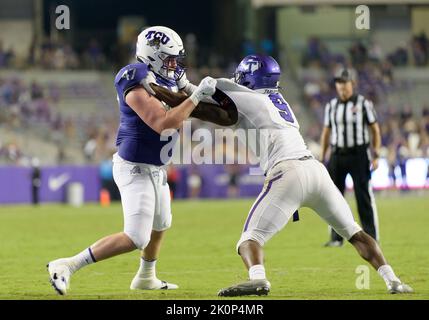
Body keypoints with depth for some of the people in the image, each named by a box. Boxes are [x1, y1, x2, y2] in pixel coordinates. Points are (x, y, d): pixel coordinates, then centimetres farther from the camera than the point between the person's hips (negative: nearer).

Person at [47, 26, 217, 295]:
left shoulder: (166, 80, 5)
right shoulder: (138, 85, -23)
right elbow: (163, 123, -30)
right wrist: (196, 96, -27)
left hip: (155, 169, 10)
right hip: (136, 169, -10)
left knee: (161, 224, 30)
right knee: (136, 239, -16)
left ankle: (146, 278, 52)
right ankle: (67, 266, -13)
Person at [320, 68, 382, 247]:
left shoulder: (364, 104, -2)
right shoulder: (331, 106, 9)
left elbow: (375, 130, 0)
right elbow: (326, 133, 15)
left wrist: (376, 156, -7)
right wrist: (322, 159, 11)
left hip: (358, 154, -4)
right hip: (337, 154, 4)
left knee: (364, 197, -5)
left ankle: (371, 237, 0)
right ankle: (336, 238, 9)